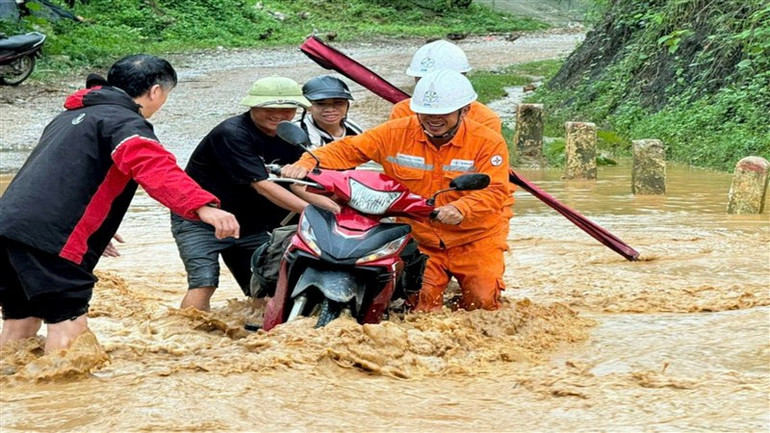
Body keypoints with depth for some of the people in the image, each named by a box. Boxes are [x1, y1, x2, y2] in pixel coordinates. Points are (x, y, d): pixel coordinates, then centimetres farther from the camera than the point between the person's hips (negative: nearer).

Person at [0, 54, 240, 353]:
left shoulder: (72, 115, 26)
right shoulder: (125, 122, -4)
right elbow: (155, 168, -25)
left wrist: (96, 228, 46)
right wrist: (203, 207, -39)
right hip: (49, 238, -9)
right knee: (68, 324, -10)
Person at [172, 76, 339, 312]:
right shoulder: (231, 133, -22)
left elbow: (298, 185, -4)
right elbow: (262, 185, -28)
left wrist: (335, 208, -23)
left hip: (249, 225, 7)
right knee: (204, 283, -21)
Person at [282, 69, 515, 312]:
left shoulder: (489, 143, -8)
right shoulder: (397, 133, -2)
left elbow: (494, 191, -19)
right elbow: (349, 149, -5)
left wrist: (461, 209, -40)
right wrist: (307, 163, -24)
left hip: (475, 240, -2)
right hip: (419, 237, 2)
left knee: (482, 303, -12)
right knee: (422, 307, -6)